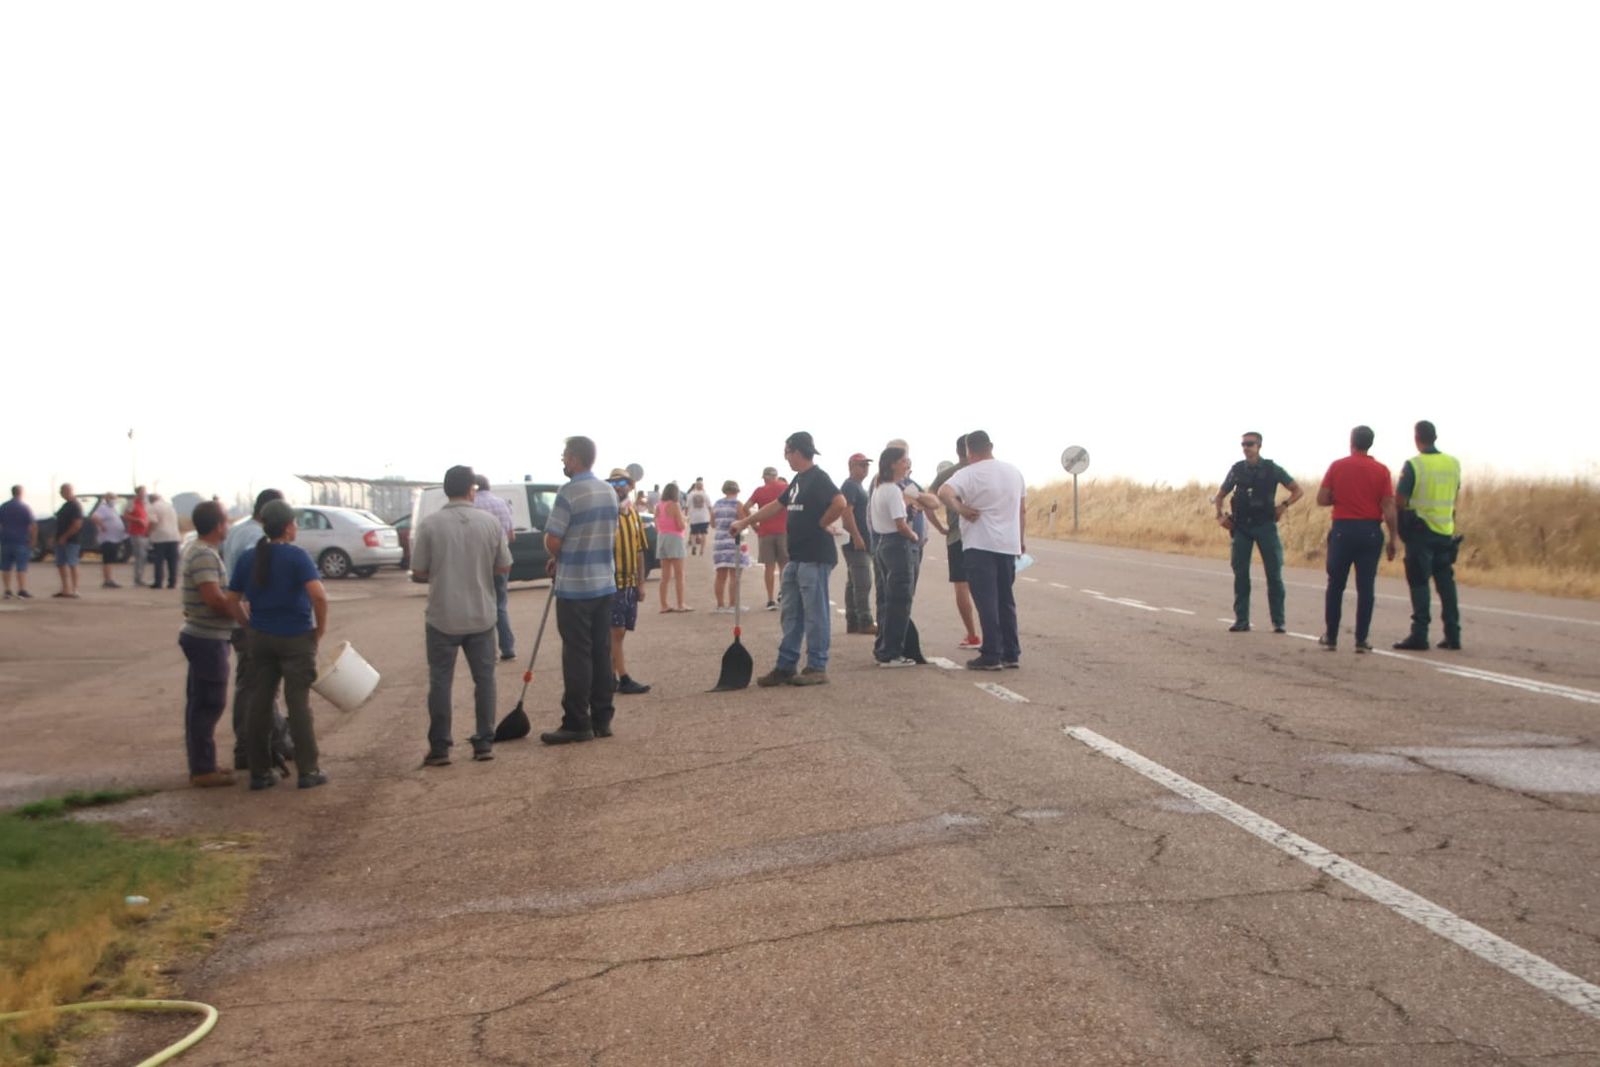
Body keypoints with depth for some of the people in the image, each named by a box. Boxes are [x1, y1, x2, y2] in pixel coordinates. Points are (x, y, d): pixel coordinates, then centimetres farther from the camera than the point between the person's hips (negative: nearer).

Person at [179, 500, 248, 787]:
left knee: (200, 704, 15)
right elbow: (214, 598, -27)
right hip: (208, 639, -10)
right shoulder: (204, 555, -19)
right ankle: (204, 769, 1)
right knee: (208, 705, -4)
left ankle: (202, 765, 23)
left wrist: (234, 607, 12)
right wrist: (242, 616, -15)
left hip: (202, 636, 10)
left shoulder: (197, 550, 13)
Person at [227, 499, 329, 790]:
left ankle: (259, 772, 13)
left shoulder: (248, 558, 4)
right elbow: (318, 594, -24)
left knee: (259, 703, 10)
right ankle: (308, 771, 6)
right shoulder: (296, 556, -12)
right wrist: (321, 627, -11)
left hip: (260, 638, 4)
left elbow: (232, 600, 5)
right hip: (296, 638, -4)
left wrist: (251, 624, 15)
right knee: (298, 704, 2)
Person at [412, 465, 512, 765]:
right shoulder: (491, 522, -3)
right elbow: (504, 568, 1)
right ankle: (484, 743, 13)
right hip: (481, 615, 1)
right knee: (484, 679, 12)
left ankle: (440, 748, 9)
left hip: (442, 617, -1)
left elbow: (418, 574, -5)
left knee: (441, 681, 7)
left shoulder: (429, 525, -8)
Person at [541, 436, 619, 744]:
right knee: (601, 652, 11)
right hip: (605, 584, 7)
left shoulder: (569, 493, -15)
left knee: (577, 656, -2)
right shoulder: (609, 492, 9)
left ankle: (577, 724, 2)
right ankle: (602, 719, 16)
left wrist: (557, 558, 6)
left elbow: (552, 540, -17)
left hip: (575, 588, -7)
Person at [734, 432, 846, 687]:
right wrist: (744, 522, 25)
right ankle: (785, 666, 17)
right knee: (791, 614, 12)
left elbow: (840, 504, -28)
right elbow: (775, 506, 25)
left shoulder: (818, 478, -13)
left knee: (815, 615, -3)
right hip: (796, 558, 10)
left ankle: (817, 668, 3)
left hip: (815, 558, -10)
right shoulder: (799, 480, 16)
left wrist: (819, 525, -15)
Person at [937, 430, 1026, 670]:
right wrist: (1022, 538, 24)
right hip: (1009, 545, 6)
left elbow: (944, 493, -27)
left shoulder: (969, 473, -10)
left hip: (980, 545, -6)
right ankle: (1011, 654, 16)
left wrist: (961, 508, -13)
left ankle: (991, 656, -4)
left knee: (986, 601, -3)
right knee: (1006, 600, 14)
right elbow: (1023, 509, 16)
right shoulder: (1013, 471, 10)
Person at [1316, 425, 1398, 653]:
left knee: (1336, 585, 9)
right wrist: (1392, 539, 2)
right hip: (1370, 531, 0)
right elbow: (1389, 509, -4)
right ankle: (1361, 640, 3)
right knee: (1366, 587, 3)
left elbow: (1321, 499, -2)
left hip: (1343, 529, 0)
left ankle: (1331, 636, 12)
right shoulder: (1381, 471, 0)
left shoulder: (1337, 466, -1)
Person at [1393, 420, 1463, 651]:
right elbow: (1455, 496, 18)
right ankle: (1453, 635, 12)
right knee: (1446, 582, 11)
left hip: (1420, 530, -5)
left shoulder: (1413, 465, -12)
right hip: (1446, 530, 5)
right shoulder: (1454, 464, 6)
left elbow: (1399, 500, -12)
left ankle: (1419, 635, -6)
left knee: (1419, 583, -2)